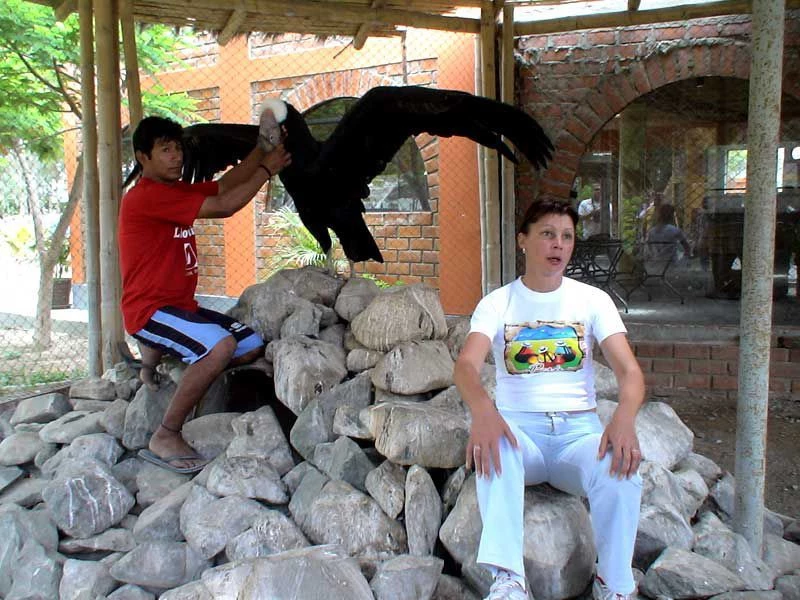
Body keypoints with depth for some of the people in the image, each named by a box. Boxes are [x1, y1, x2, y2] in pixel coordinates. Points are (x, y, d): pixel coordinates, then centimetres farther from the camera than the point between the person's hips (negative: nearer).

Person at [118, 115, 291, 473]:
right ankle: (165, 438, -19)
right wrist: (267, 169, -9)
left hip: (182, 307, 10)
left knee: (253, 346, 4)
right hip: (149, 310, -10)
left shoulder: (179, 191, 14)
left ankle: (156, 354, 19)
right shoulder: (146, 196, -16)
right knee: (221, 346, -33)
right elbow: (223, 206, -20)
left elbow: (224, 185, 10)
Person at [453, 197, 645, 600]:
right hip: (519, 429, -1)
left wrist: (624, 417, -30)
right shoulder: (498, 303, 2)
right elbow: (466, 364, -16)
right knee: (491, 445, -35)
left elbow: (629, 370, -6)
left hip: (579, 429, 1)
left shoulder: (592, 299, 5)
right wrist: (482, 410, -40)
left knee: (621, 470, -31)